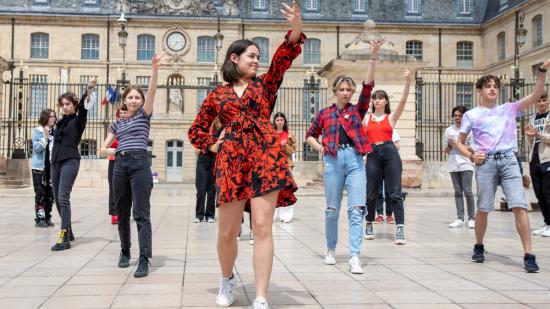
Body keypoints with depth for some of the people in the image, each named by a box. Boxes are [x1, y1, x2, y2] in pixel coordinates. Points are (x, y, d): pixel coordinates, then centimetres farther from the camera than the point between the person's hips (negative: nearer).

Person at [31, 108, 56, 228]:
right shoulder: (37, 131, -2)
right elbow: (37, 148, -11)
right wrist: (45, 136, -19)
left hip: (51, 167, 4)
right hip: (39, 167, -4)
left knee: (50, 193, 5)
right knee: (40, 193, -4)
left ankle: (47, 218, 14)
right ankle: (39, 218, 0)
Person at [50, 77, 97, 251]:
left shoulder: (78, 120, -1)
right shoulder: (60, 123, 17)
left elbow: (83, 108, -20)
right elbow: (57, 141, 20)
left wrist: (89, 91, -38)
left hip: (70, 162, -7)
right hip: (56, 162, 7)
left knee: (63, 198, -17)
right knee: (57, 199, 9)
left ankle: (64, 238, -22)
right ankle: (68, 232, 24)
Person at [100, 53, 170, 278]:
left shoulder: (144, 115, 8)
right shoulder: (117, 123, 19)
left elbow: (152, 91, -9)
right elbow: (103, 149, 22)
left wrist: (155, 68, -22)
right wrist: (116, 151, 2)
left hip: (140, 164, -5)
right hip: (120, 166, 5)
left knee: (141, 214, -10)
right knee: (122, 213, 11)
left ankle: (144, 260, -12)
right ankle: (125, 252, 28)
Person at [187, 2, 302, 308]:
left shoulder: (265, 84, 15)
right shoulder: (217, 94, 15)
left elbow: (285, 56, -2)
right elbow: (197, 130, 22)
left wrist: (296, 29, -18)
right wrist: (214, 146, 4)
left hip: (266, 156, 0)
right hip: (232, 160, 1)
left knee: (263, 227, -9)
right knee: (228, 231, 3)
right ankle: (228, 278, 34)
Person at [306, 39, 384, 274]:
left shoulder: (357, 110, 11)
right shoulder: (324, 113, 11)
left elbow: (368, 86, 0)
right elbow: (310, 135, 21)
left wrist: (373, 57, -7)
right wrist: (320, 148, 2)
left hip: (355, 160, 0)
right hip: (333, 160, 0)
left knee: (356, 209, -10)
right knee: (332, 209, 6)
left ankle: (354, 257, -12)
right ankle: (331, 250, 24)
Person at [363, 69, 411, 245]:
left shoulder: (391, 117, 8)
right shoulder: (366, 118, 13)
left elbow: (403, 100, -5)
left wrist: (407, 81, -15)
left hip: (390, 153, -2)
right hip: (373, 155, 2)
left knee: (395, 193, -6)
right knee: (371, 193, 9)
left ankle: (400, 230, -9)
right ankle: (369, 225, 26)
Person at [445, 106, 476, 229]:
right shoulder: (449, 130, 12)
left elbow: (473, 148, -2)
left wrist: (457, 145, -9)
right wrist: (450, 145, -7)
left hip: (466, 164, -3)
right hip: (453, 165, 4)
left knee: (467, 191, -8)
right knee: (458, 192, 4)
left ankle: (471, 218, -1)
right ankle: (460, 219, 4)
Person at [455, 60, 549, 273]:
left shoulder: (509, 109, 15)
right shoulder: (471, 115, 10)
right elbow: (459, 142, 13)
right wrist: (471, 156, -6)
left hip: (508, 160, 1)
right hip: (485, 162, -1)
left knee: (519, 206, -11)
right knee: (483, 209, 2)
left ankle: (528, 255, -10)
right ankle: (479, 246, 24)